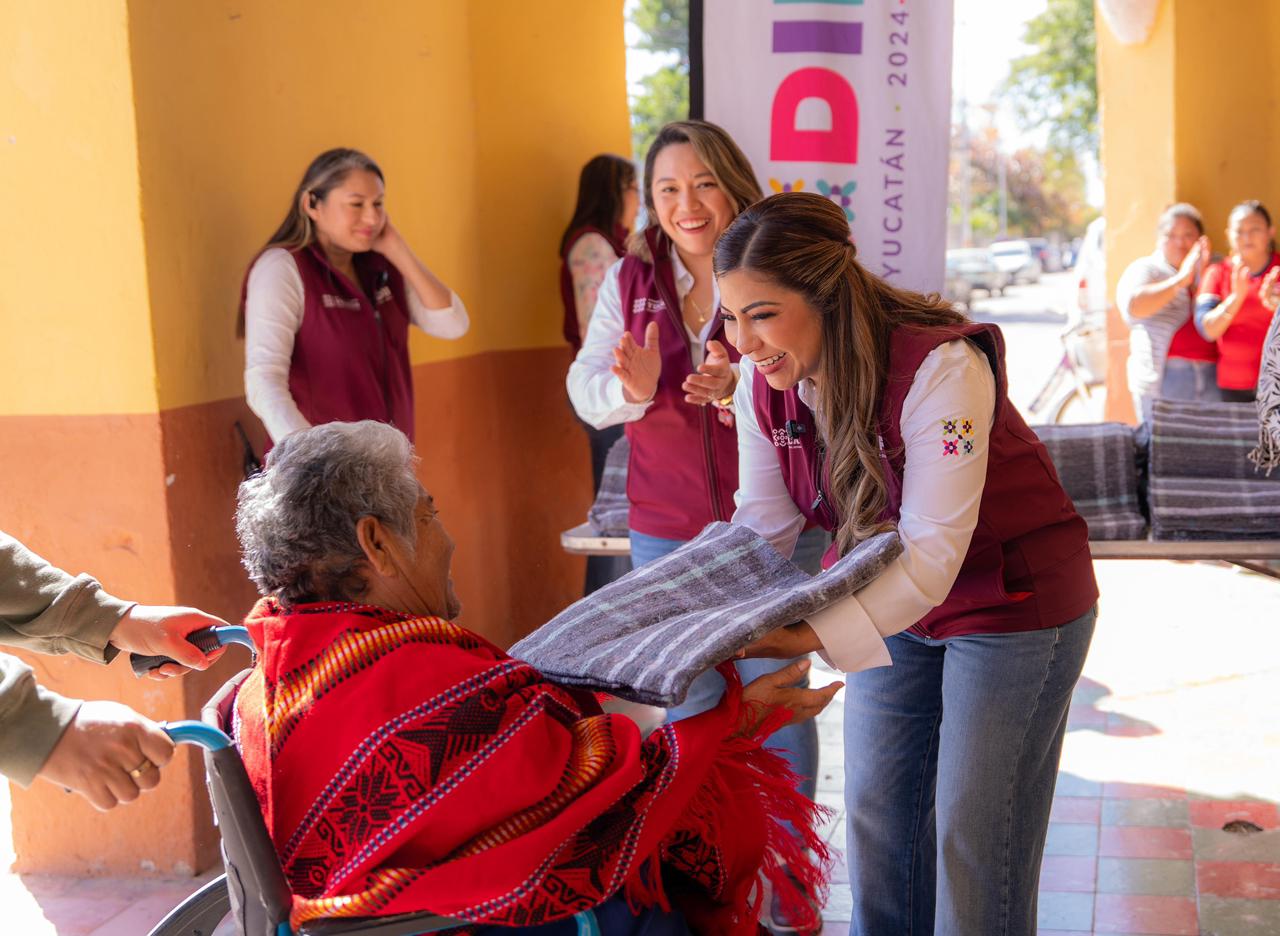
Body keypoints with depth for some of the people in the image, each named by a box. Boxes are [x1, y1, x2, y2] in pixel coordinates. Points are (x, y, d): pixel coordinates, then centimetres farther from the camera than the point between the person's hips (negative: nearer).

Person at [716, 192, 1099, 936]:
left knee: (972, 834, 0)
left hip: (1013, 598, -6)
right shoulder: (764, 381, -12)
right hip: (894, 607, 6)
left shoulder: (940, 367, -32)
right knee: (876, 812, 12)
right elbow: (760, 526, -8)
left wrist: (811, 637, -48)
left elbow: (933, 550, -36)